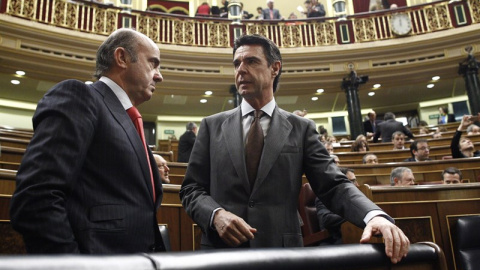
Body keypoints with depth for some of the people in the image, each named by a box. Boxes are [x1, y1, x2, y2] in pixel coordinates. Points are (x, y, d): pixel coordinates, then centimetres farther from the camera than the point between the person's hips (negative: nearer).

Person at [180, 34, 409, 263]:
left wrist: (375, 215, -21)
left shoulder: (301, 128, 3)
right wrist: (216, 214, -16)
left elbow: (333, 185, -3)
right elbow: (191, 188, 4)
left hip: (281, 252, 0)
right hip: (221, 252, 1)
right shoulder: (212, 126, 5)